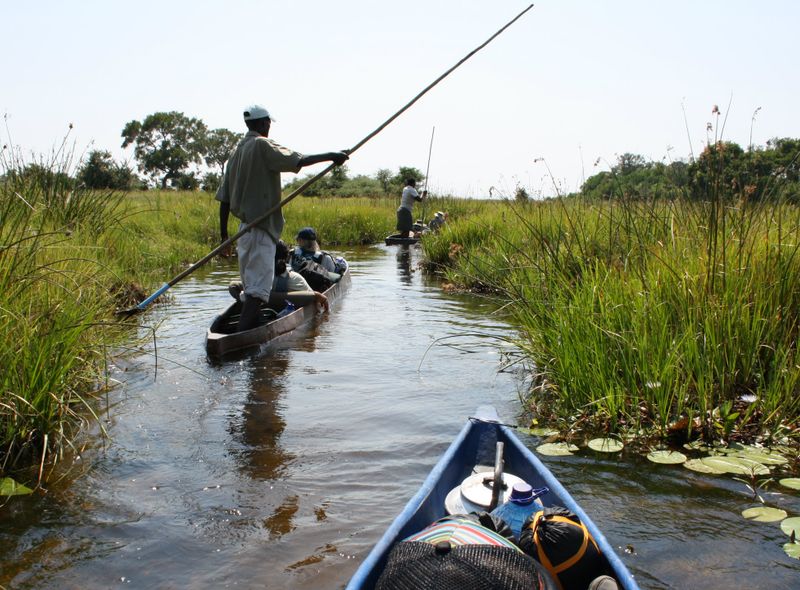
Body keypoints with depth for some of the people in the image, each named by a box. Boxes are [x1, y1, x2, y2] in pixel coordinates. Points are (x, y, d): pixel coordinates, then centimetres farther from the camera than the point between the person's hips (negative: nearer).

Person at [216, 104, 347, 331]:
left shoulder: (236, 152, 16)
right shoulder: (262, 145, -8)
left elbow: (224, 198, 15)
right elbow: (297, 161, -22)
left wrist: (224, 233, 19)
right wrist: (330, 156, -16)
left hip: (244, 228, 9)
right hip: (261, 228, -9)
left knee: (251, 286, 17)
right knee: (258, 288, -10)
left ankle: (243, 331, 23)